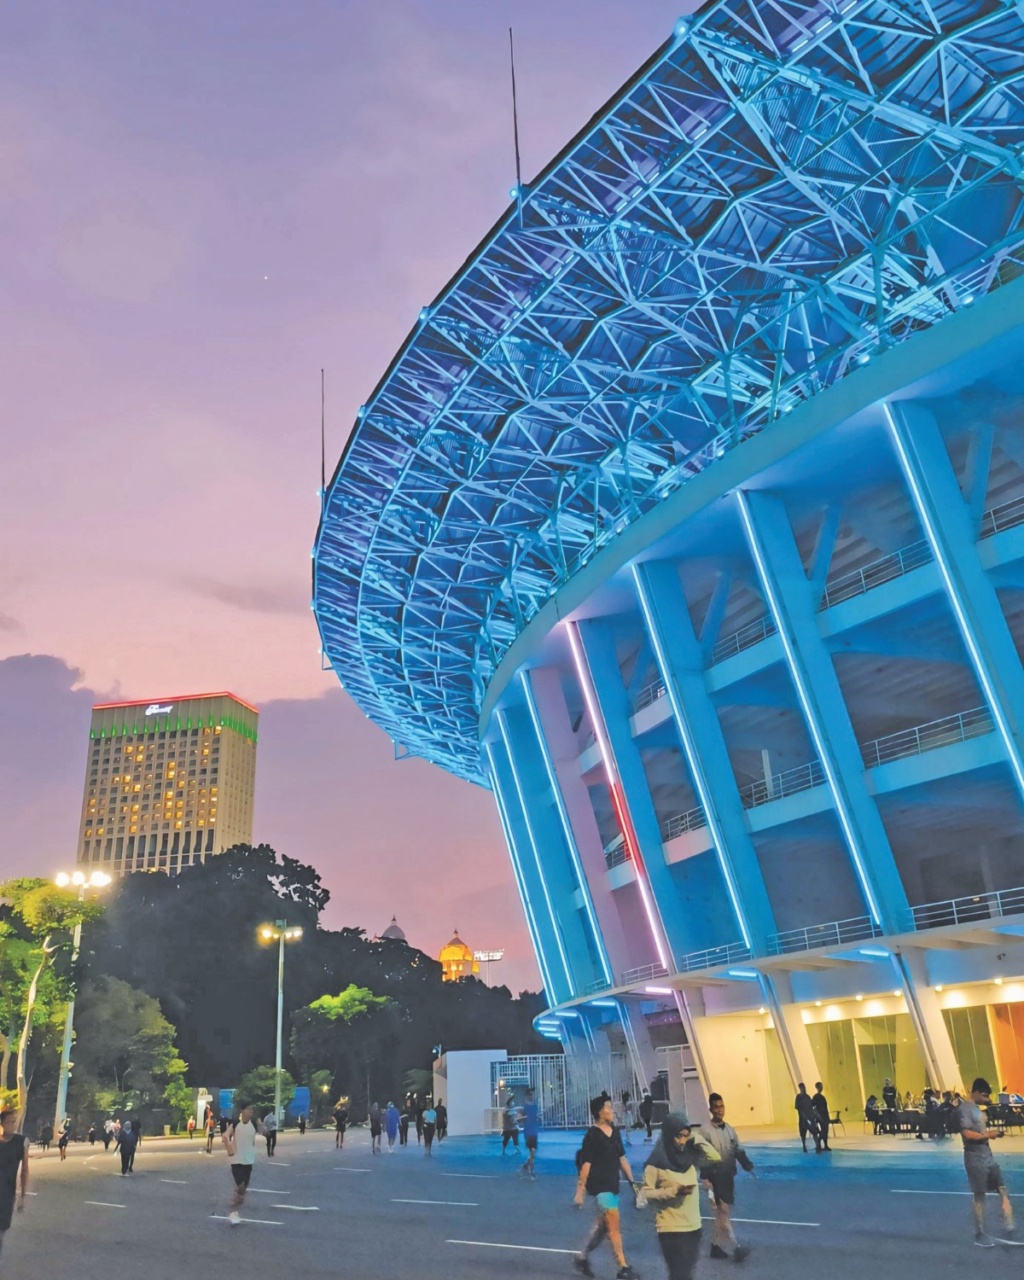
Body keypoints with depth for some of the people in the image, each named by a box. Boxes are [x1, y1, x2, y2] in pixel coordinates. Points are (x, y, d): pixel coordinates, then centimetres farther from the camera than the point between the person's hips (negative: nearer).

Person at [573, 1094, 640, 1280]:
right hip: (599, 1186, -8)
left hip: (613, 1185, 8)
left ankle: (582, 1257, 32)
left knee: (603, 1227, 16)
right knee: (614, 1226, -8)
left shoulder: (615, 1132, 8)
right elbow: (586, 1164, -16)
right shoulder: (592, 1135, -14)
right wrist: (579, 1192, -16)